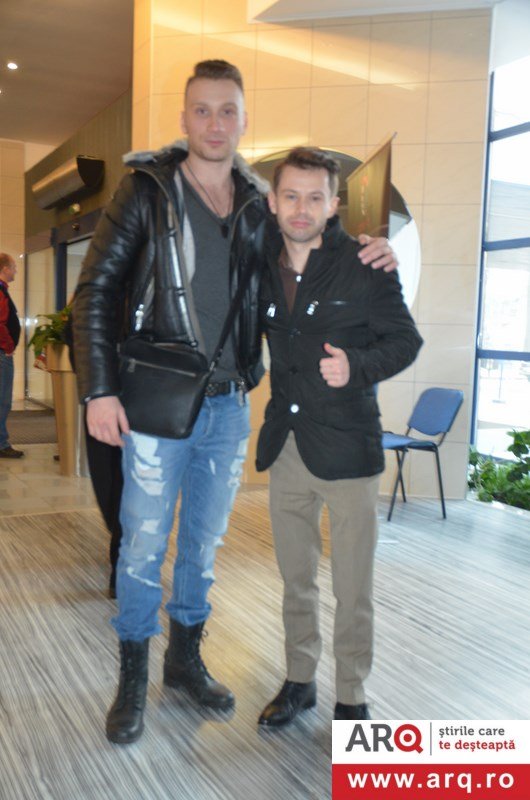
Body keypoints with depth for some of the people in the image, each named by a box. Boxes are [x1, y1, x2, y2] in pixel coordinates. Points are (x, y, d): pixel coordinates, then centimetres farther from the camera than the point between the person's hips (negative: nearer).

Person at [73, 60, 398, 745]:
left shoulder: (258, 205, 6)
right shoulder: (147, 190, -5)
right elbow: (96, 289, -6)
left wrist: (367, 258, -3)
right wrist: (99, 390, -14)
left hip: (229, 405, 4)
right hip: (156, 404, -4)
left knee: (205, 541, 15)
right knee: (144, 544, 5)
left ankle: (185, 657, 35)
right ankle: (132, 680, 25)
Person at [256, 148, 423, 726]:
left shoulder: (364, 266, -8)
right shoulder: (263, 270, 5)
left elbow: (405, 340, -4)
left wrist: (357, 367, -20)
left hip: (347, 449, -4)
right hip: (285, 450, 5)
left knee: (353, 591, 5)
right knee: (295, 580, 17)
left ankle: (352, 697, 25)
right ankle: (299, 680, 36)